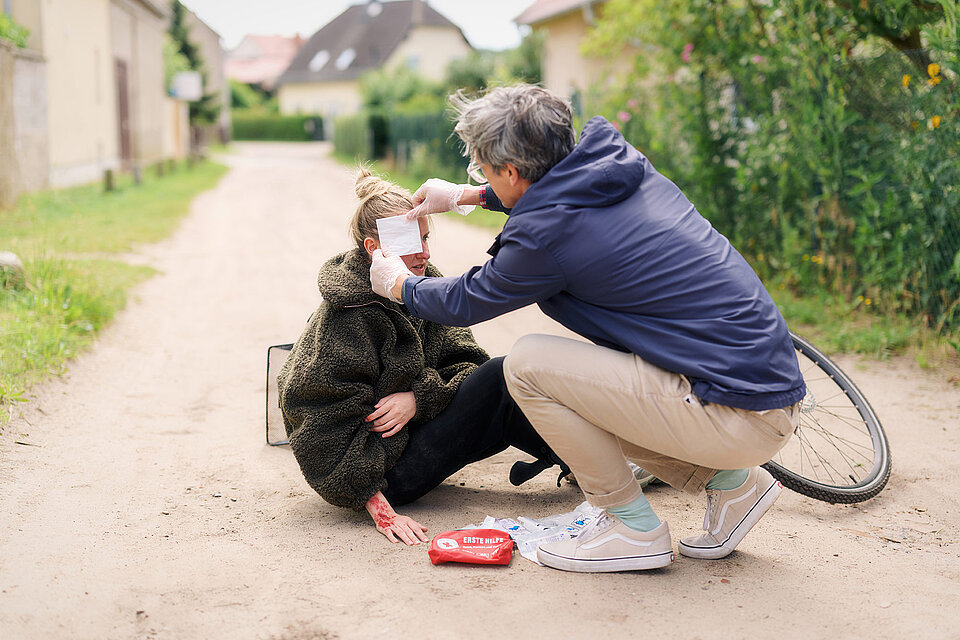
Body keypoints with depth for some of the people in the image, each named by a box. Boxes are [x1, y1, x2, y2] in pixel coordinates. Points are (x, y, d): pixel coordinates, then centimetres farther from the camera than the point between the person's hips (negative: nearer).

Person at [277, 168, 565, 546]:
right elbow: (331, 423, -21)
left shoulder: (425, 282, 2)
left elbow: (464, 359, -1)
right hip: (388, 475, -8)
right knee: (498, 378, -16)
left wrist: (418, 397, -21)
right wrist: (380, 509, -26)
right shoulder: (348, 317, -20)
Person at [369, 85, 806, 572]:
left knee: (527, 364, -7)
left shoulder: (548, 234, -16)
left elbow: (465, 303, 4)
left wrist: (397, 284, 24)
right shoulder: (622, 164, 6)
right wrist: (462, 197, 40)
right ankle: (731, 481, 20)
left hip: (742, 420, -9)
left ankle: (635, 530, 3)